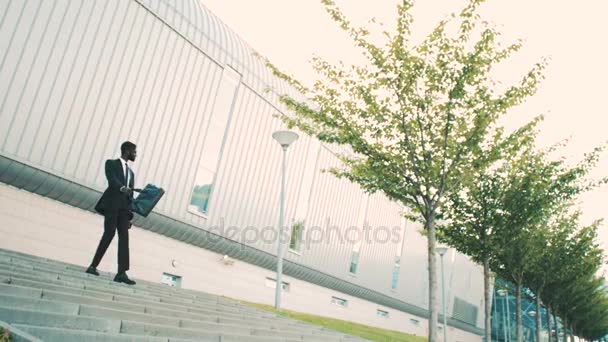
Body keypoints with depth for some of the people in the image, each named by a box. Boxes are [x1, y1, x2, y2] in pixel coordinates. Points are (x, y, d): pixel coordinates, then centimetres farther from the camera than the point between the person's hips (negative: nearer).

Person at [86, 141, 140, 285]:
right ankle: (93, 266, -4)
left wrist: (130, 214, 10)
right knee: (109, 233, -15)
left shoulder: (131, 172, 28)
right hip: (112, 204, -5)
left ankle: (122, 273, -17)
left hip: (124, 207, 5)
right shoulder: (111, 163, 10)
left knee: (124, 237, -8)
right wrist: (122, 188, -32)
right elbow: (112, 180, -11)